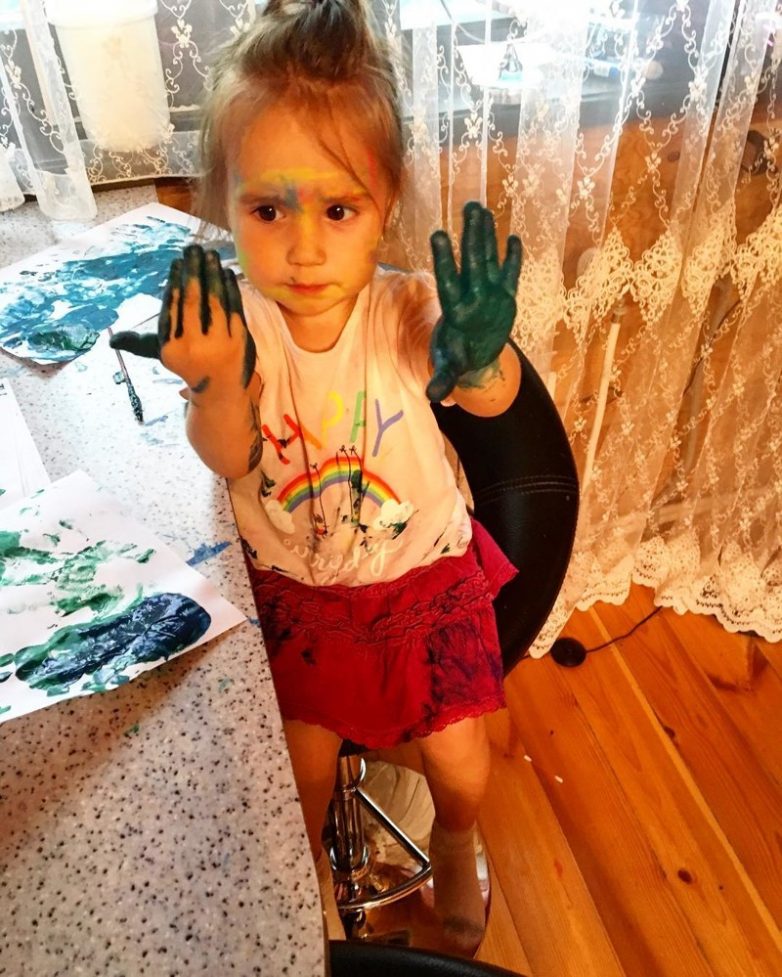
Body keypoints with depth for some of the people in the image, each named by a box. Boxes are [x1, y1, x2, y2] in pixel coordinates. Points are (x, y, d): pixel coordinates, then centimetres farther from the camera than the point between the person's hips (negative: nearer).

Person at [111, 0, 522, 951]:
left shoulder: (407, 309, -20)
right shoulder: (234, 323, -17)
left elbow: (492, 399, -38)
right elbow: (229, 464, -18)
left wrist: (478, 355, -61)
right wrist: (219, 383, -38)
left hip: (423, 568, 0)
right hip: (295, 581, 1)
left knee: (460, 762, 1)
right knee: (304, 753, 4)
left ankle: (453, 841, 40)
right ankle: (309, 858, 43)